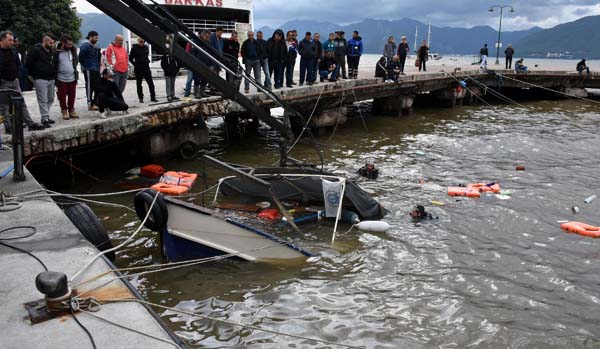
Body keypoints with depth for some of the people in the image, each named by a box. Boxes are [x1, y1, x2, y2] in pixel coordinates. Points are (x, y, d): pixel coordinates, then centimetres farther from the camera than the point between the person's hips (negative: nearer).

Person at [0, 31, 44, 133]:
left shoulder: (13, 50, 7)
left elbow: (18, 64, 16)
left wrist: (16, 75, 6)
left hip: (14, 81, 6)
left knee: (22, 104, 8)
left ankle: (31, 124, 11)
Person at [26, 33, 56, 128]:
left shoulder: (51, 51, 12)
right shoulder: (36, 50, -10)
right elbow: (29, 63, -9)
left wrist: (54, 74, 12)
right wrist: (33, 75, -3)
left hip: (51, 79, 8)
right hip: (41, 80, -8)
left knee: (50, 99, 13)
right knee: (43, 100, -7)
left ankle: (46, 116, 23)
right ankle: (45, 118, -6)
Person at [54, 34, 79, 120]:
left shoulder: (72, 50, 5)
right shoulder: (56, 51, -10)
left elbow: (76, 61, 17)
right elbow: (53, 64, -5)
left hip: (72, 78, 4)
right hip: (61, 79, -4)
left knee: (72, 96, 11)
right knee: (62, 96, 5)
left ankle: (71, 110, 24)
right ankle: (64, 111, 18)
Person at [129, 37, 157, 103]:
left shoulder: (146, 47, 9)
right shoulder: (134, 48, -4)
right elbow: (130, 58, 0)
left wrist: (147, 61, 10)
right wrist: (136, 65, -5)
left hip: (146, 68, 4)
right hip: (138, 69, -4)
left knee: (151, 83, -1)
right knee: (139, 84, 3)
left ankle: (153, 97, 3)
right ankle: (141, 98, 9)